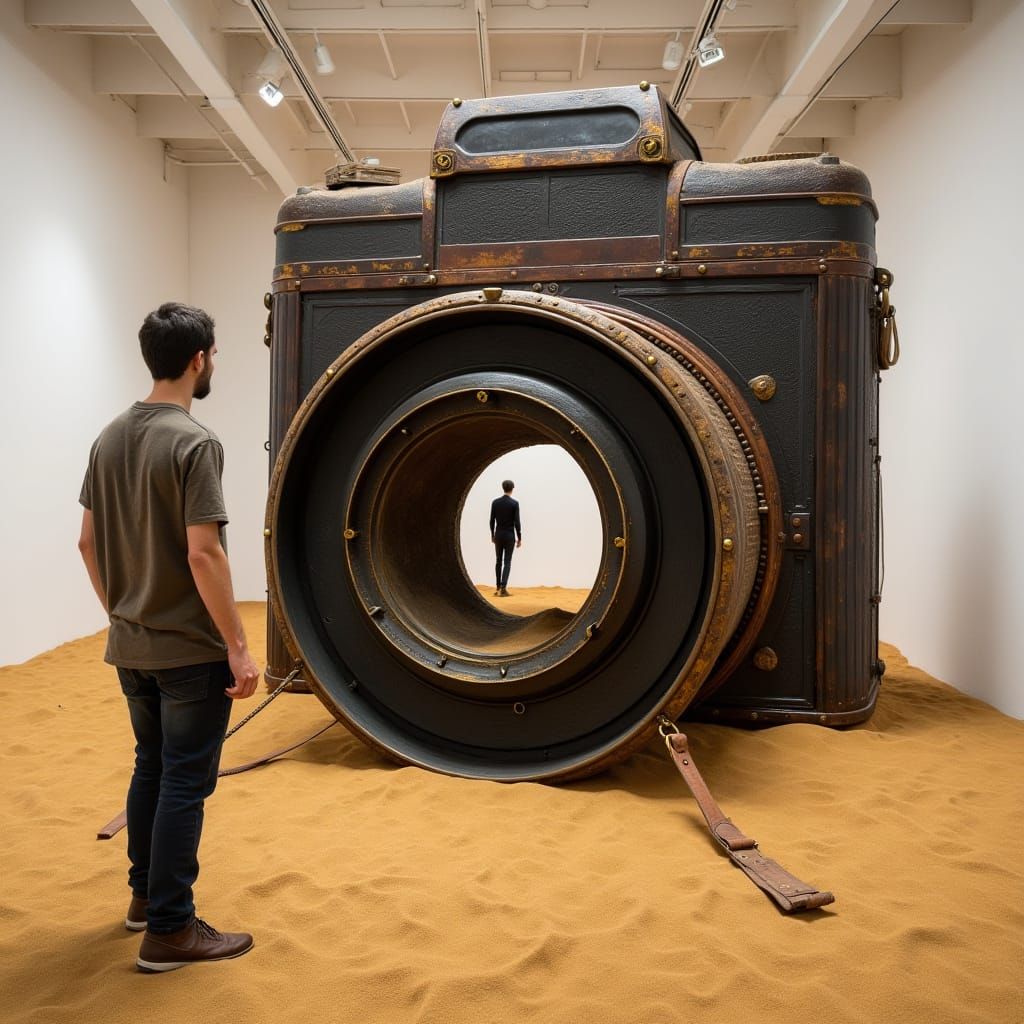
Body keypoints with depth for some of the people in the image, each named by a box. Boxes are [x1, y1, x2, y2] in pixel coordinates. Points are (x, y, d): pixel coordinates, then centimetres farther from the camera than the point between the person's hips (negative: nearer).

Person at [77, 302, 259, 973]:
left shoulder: (110, 438, 6)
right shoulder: (194, 443, -18)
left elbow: (88, 543, 11)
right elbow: (203, 554, -23)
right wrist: (238, 646, -18)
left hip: (130, 647, 8)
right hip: (190, 649, -8)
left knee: (151, 767, 20)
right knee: (185, 782, 1)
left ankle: (145, 895, 34)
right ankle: (170, 930, 10)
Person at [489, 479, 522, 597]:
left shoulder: (495, 502, -1)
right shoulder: (514, 503, -10)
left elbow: (492, 520, 2)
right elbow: (516, 522, -11)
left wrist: (492, 535, 14)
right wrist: (519, 538, -4)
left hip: (498, 535, 3)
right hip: (510, 535, -3)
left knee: (498, 561, 14)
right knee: (507, 562, -1)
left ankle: (498, 587, 16)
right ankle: (503, 588, -9)